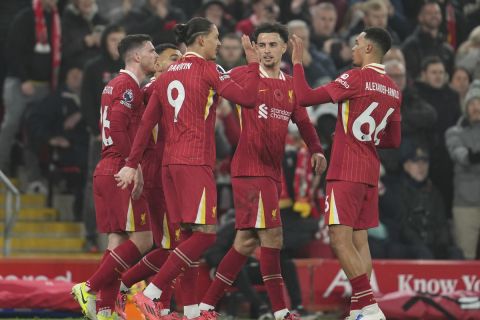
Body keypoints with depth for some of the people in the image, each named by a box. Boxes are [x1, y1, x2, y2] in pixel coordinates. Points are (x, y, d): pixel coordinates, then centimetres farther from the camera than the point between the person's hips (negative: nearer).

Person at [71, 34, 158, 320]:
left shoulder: (117, 84, 21)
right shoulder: (129, 85, -9)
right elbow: (119, 124, -21)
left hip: (106, 171, 10)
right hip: (121, 172, -10)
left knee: (118, 241, 7)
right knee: (142, 240, -10)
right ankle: (90, 289, -11)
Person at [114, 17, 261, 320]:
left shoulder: (166, 75, 15)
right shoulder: (207, 69, -4)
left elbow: (147, 122, 13)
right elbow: (246, 97, -12)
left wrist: (132, 164, 15)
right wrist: (254, 64, 1)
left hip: (170, 163, 8)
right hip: (195, 162, -8)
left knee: (190, 234, 10)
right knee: (205, 234, -8)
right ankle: (151, 293, -16)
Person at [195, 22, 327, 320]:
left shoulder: (291, 85, 14)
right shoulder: (243, 75, -3)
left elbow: (303, 121, 18)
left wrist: (316, 149, 4)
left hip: (273, 171, 7)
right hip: (251, 169, -7)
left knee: (247, 241, 8)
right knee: (271, 236, -11)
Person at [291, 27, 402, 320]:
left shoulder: (357, 78, -12)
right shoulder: (394, 90, 11)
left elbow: (305, 98, -13)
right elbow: (394, 141, 18)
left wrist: (297, 63, -2)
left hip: (346, 172, -8)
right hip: (371, 174, 8)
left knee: (340, 238, -10)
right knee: (359, 241, 10)